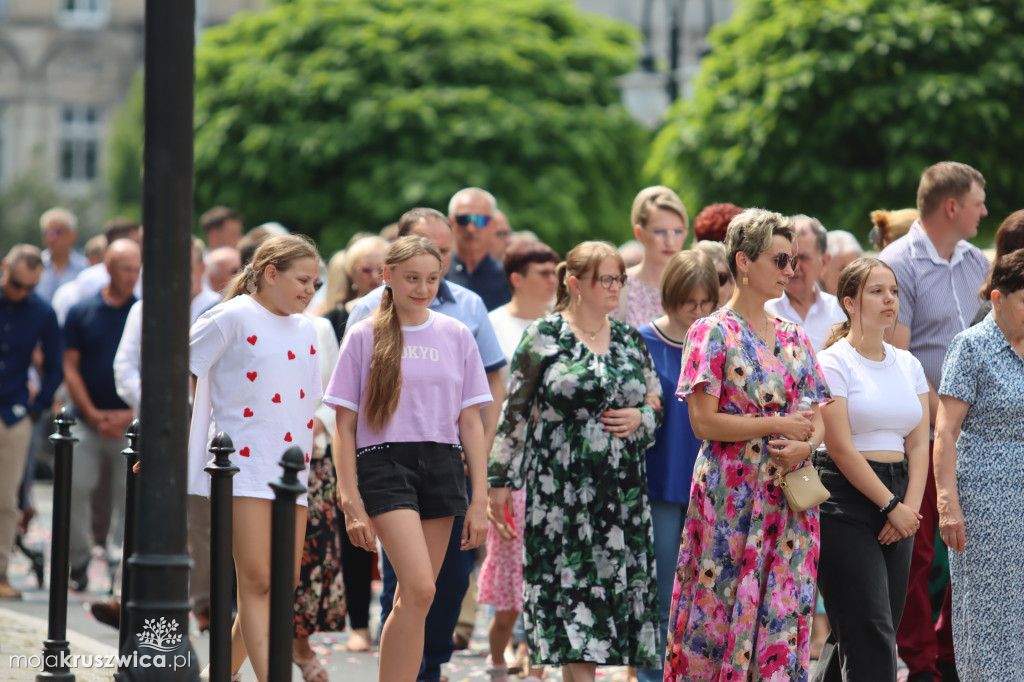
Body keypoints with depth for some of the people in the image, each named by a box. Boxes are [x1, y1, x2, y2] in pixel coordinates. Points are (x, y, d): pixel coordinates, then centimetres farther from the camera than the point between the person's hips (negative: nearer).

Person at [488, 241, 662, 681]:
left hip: (621, 489, 4)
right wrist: (500, 477, -2)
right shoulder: (544, 336, 0)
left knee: (613, 586, 0)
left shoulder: (630, 340, 12)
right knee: (571, 585, -7)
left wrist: (640, 418, -4)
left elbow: (656, 406, 19)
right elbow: (515, 411, 1)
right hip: (562, 489, -4)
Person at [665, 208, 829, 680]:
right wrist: (776, 426, -11)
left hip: (789, 497, 5)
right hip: (731, 495, -5)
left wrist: (804, 445, -10)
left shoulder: (794, 339, 13)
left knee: (782, 619, 2)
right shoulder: (713, 333, -4)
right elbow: (704, 421, -12)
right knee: (718, 617, -3)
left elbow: (817, 420, 12)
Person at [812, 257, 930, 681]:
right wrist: (892, 506, -12)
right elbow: (840, 447, -12)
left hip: (896, 505, 6)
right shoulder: (833, 363, -6)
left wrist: (910, 507, -5)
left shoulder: (908, 365, 14)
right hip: (845, 501, -6)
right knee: (870, 634, -13)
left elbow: (918, 444, 9)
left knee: (855, 632, 7)